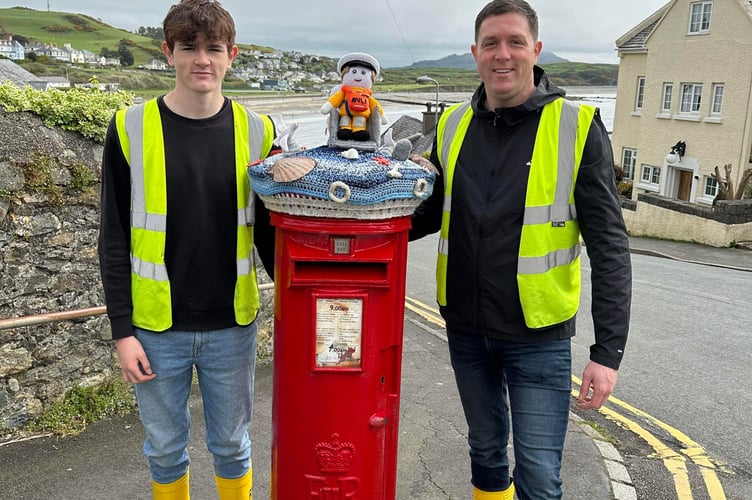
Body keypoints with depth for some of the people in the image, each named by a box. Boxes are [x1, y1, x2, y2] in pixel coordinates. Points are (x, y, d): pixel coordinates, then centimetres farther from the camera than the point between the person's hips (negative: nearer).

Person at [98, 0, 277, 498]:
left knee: (231, 444, 17)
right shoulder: (132, 129, -7)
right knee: (165, 447, 17)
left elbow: (269, 232, 4)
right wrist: (122, 330, -5)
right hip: (157, 329, 0)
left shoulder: (256, 131, -3)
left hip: (232, 326, 1)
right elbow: (115, 241, -4)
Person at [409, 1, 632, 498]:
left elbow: (609, 247, -11)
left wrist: (608, 352, -16)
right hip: (466, 329, 4)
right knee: (486, 451, 20)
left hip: (538, 335, -4)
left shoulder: (577, 127, -11)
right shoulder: (454, 125, 2)